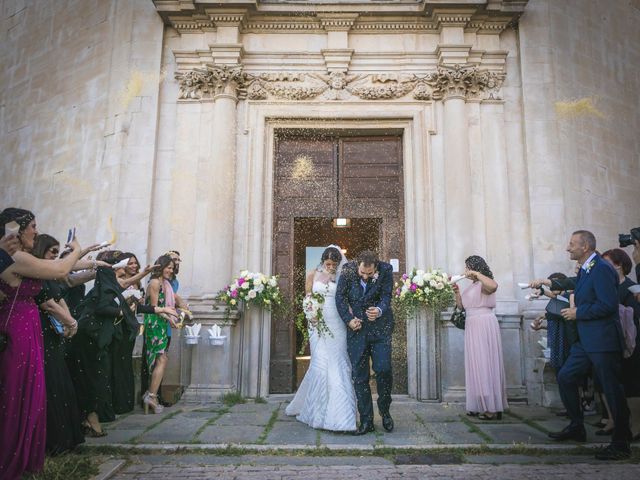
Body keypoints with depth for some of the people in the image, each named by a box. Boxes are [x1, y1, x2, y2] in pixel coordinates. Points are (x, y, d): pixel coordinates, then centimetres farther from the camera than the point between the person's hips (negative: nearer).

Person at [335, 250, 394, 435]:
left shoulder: (386, 270, -10)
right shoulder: (348, 271, -8)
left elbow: (386, 296, -10)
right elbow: (340, 297, -2)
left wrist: (380, 311, -32)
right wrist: (348, 319, -12)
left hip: (380, 327, -1)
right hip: (356, 328, 1)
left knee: (383, 369, -7)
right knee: (359, 376, 3)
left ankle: (384, 411, 20)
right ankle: (366, 421, 14)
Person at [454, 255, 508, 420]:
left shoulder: (484, 283, -9)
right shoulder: (471, 286, 17)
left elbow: (493, 286, -34)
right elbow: (462, 306, 20)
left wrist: (476, 274, -24)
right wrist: (457, 292, 5)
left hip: (484, 325, -9)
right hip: (472, 326, 9)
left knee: (485, 363, -5)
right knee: (476, 365, 11)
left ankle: (492, 408, 2)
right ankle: (481, 406, 19)